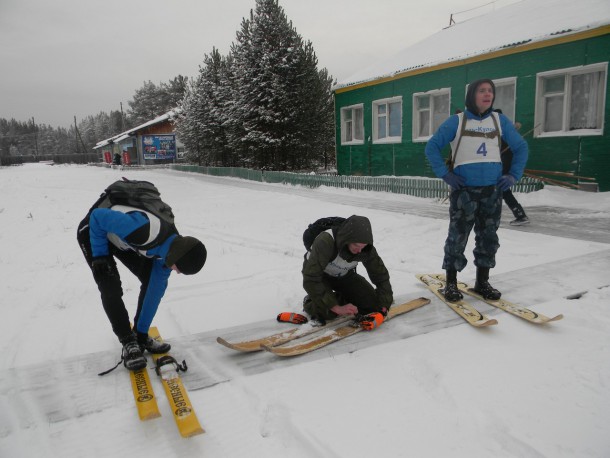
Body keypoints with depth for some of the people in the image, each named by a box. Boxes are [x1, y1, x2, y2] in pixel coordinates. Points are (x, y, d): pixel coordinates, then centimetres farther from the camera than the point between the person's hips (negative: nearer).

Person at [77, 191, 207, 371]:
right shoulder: (145, 232, -44)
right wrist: (99, 255, -23)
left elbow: (155, 291, -8)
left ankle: (140, 337, 14)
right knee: (111, 289, -18)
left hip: (121, 238, 6)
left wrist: (142, 330, -2)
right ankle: (128, 342, 0)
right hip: (93, 231, -6)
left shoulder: (171, 247, -18)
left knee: (152, 281, -1)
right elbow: (98, 216, -30)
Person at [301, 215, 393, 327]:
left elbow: (381, 276, -14)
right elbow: (310, 279, -40)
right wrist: (336, 307, -41)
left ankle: (340, 298, 15)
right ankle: (310, 301, 4)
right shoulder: (325, 241, -39)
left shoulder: (366, 248, -24)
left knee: (372, 304, -9)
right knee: (327, 312, -28)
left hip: (344, 275, 5)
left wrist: (383, 307, -25)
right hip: (320, 274, -4)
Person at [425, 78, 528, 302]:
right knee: (457, 237, -1)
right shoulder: (457, 121, 0)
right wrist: (445, 174, -7)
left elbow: (521, 147, 17)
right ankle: (451, 283, 12)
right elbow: (432, 147, 0)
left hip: (493, 191, 4)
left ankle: (482, 282, 22)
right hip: (464, 190, -3)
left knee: (488, 238, 9)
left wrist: (514, 175, 5)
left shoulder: (500, 120, 9)